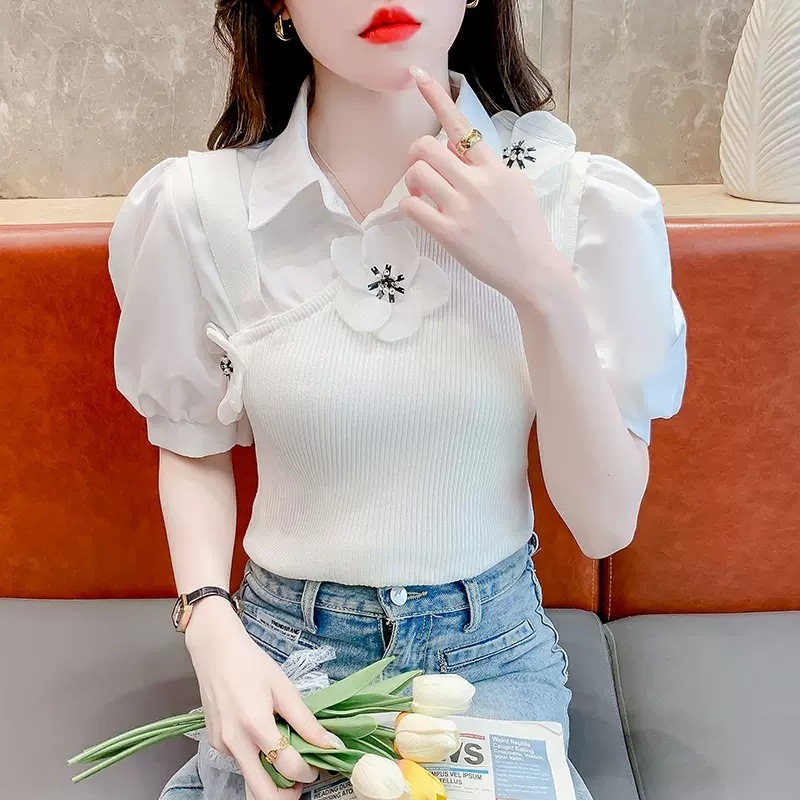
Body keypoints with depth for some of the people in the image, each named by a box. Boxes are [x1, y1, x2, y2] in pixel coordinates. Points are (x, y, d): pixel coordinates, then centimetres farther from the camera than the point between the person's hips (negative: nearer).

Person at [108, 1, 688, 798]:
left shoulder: (578, 198, -14)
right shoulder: (199, 205, -13)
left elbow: (606, 523, -13)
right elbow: (193, 448, 3)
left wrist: (544, 287, -26)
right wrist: (213, 630, -14)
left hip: (489, 650, 1)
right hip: (281, 650, 0)